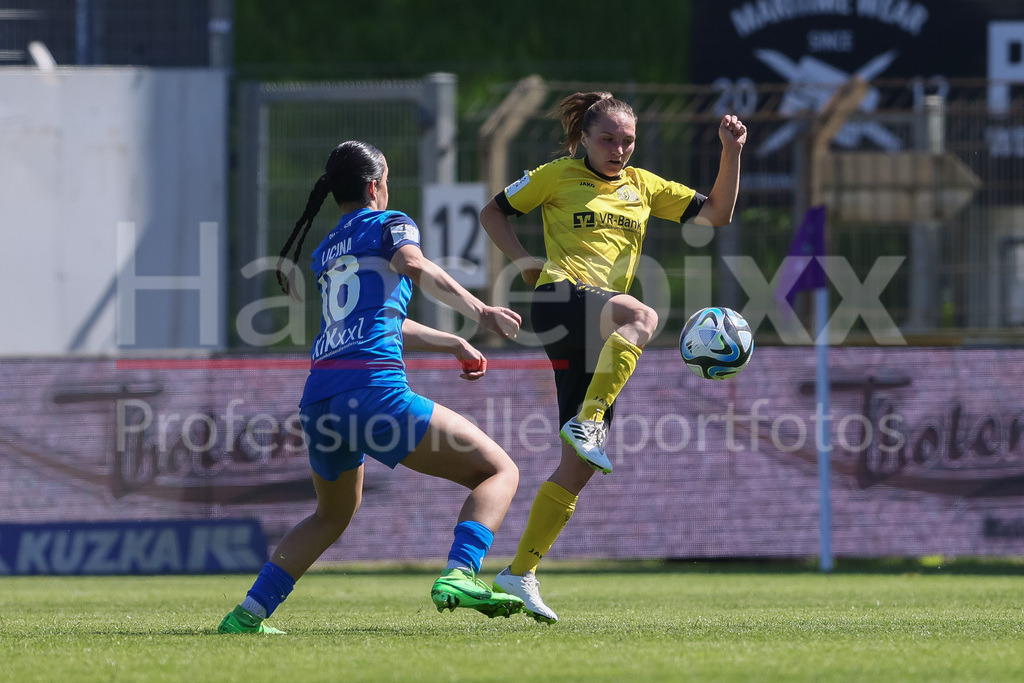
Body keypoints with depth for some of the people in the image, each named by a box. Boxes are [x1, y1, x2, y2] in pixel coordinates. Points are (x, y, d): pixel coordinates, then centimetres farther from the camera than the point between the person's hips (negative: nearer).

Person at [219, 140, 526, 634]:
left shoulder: (325, 252, 29)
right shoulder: (389, 223, 10)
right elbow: (414, 267, -13)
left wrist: (454, 344, 47)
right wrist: (481, 311, -12)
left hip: (319, 400, 7)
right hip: (374, 388, -7)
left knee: (333, 514, 32)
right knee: (499, 470, -1)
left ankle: (248, 613, 23)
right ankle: (458, 576, -24)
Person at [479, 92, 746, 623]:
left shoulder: (643, 186, 20)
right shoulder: (558, 177, 9)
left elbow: (717, 214, 17)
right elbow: (493, 212, 17)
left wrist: (731, 153, 4)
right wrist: (524, 260, 1)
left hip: (597, 332, 6)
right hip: (561, 300, -6)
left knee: (580, 466, 0)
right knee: (642, 317, -38)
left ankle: (521, 573, 5)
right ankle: (587, 422, -45)